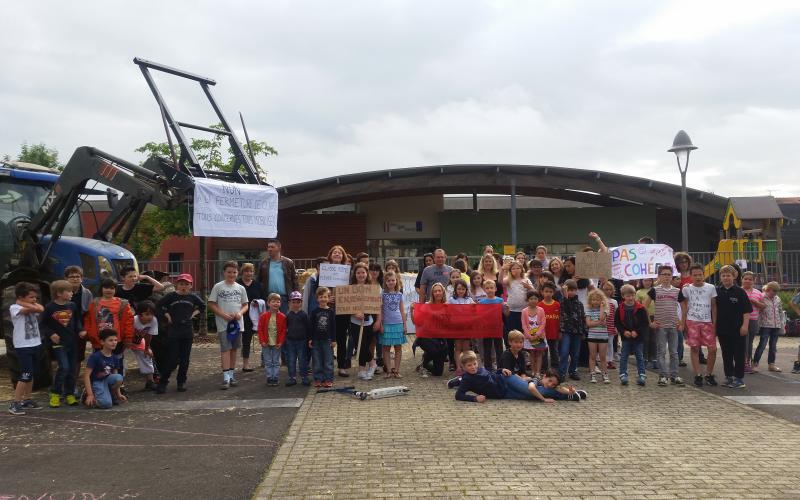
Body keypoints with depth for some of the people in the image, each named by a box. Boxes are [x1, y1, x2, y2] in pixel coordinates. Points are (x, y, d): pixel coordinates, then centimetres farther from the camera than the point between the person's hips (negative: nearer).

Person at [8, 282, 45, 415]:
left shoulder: (32, 307, 8)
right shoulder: (14, 307, -13)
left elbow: (41, 309, -14)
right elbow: (34, 309, -26)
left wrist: (29, 303, -5)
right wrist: (22, 303, -12)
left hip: (36, 345, 7)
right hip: (23, 347, -7)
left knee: (31, 374, 14)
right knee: (26, 375, -10)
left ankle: (26, 400, 25)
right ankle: (14, 403, -3)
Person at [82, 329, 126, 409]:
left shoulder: (115, 358, 2)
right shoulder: (95, 356, -16)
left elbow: (116, 378, 10)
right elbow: (86, 375, -18)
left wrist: (119, 394, 5)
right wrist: (90, 394, -23)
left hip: (107, 380, 5)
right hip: (96, 382, -5)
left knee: (119, 377, -29)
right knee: (106, 404, -28)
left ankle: (112, 395, -2)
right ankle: (87, 399, 2)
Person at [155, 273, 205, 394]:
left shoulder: (193, 297, 4)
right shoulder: (171, 296, -3)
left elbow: (203, 306, 20)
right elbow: (158, 306, 0)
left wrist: (195, 313, 8)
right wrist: (166, 315, -3)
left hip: (187, 331, 3)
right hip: (173, 331, -3)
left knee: (185, 359, 7)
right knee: (172, 359, -6)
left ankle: (181, 382, 18)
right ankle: (163, 382, 7)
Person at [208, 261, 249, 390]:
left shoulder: (240, 288, 8)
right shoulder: (218, 287, -2)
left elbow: (245, 304, 12)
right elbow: (211, 304, -3)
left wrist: (240, 313, -9)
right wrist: (224, 315, -14)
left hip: (237, 323, 4)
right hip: (223, 324, -4)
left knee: (234, 349, 10)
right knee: (225, 349, -9)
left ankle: (231, 375, 20)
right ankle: (226, 378, -10)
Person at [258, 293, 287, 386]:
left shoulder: (282, 317, -4)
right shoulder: (264, 316, -4)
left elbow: (284, 330, -2)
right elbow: (260, 329, -2)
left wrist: (281, 342, -8)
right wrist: (262, 341, -8)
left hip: (277, 344, 0)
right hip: (266, 344, 0)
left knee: (276, 362, 7)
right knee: (268, 362, 7)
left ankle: (275, 378, 15)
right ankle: (269, 378, 15)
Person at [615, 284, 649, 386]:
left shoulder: (640, 308, -8)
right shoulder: (620, 309, -3)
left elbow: (645, 323, -7)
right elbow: (617, 323, 1)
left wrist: (637, 332, -16)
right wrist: (624, 331, -13)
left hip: (638, 337, -1)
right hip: (625, 337, 1)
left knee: (640, 356, 7)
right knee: (623, 356, 3)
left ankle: (642, 375, 13)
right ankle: (623, 375, 10)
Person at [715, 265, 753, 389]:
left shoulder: (740, 291, -4)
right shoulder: (717, 291, 5)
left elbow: (747, 310, -6)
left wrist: (745, 325, -12)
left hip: (738, 329, -4)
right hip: (722, 329, 4)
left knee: (739, 354, 1)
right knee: (726, 354, 11)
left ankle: (739, 378, 8)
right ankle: (729, 377, 20)